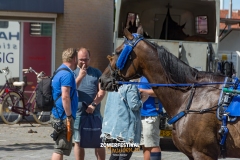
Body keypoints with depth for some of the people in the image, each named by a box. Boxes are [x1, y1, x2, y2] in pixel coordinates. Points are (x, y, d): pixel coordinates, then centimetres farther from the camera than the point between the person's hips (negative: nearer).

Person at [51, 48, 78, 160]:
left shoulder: (61, 72, 16)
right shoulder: (67, 74, -17)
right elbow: (65, 97, -23)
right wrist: (69, 116, -21)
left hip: (58, 116, 10)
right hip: (63, 117, -10)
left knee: (60, 148, 17)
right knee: (60, 149, -8)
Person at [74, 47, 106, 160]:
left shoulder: (96, 73, 9)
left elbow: (102, 91, 0)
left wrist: (93, 105, -14)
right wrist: (80, 76, -17)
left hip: (95, 113, 1)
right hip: (78, 114, -1)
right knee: (78, 143, 6)